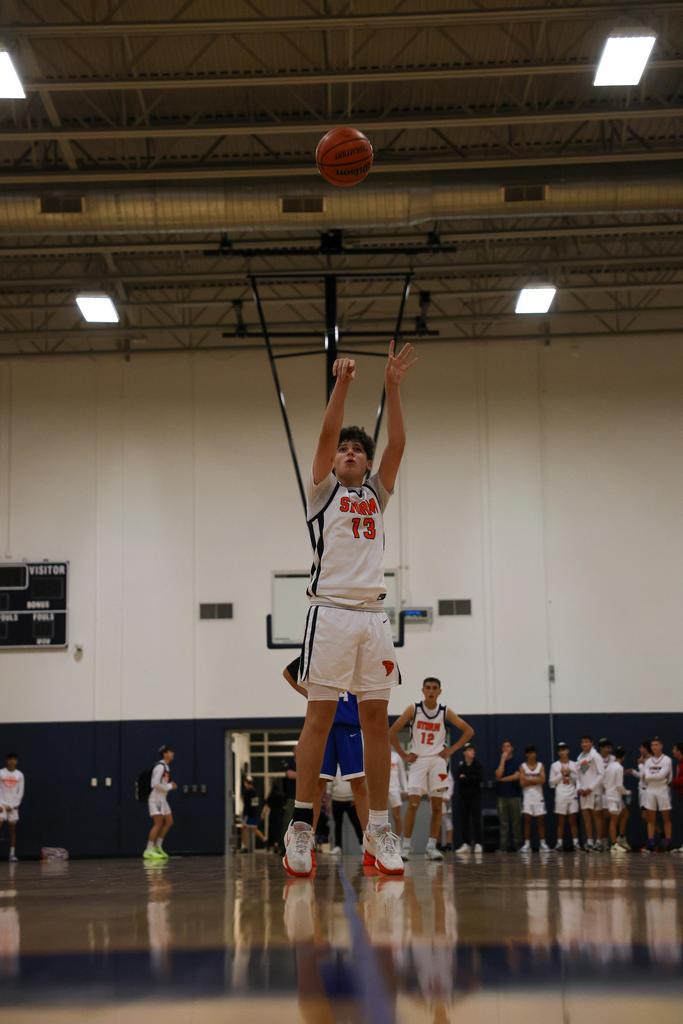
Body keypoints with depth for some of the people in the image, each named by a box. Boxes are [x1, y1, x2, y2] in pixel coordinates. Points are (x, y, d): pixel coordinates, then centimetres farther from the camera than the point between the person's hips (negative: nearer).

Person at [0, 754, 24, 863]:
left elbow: (21, 792, 4)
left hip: (13, 805, 2)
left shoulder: (20, 775, 5)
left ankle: (12, 854, 4)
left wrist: (13, 805, -4)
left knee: (13, 829, 2)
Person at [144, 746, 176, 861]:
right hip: (156, 798, -10)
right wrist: (169, 786, -15)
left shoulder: (166, 766, 15)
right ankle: (149, 851, -11)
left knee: (169, 822, 9)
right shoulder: (160, 766, -15)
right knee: (158, 823, -12)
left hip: (162, 799, 10)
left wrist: (170, 786, 6)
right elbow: (155, 784, -23)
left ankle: (158, 846, 16)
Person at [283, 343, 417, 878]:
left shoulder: (377, 494, 20)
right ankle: (301, 825, -6)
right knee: (321, 714, -7)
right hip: (331, 610, -4)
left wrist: (392, 387, -1)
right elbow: (326, 435, -4)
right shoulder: (322, 490, 11)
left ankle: (379, 828, 2)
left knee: (377, 718, 1)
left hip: (373, 614, 4)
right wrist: (341, 384, -13)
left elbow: (398, 444, 7)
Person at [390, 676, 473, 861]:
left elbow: (469, 731, 6)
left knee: (437, 805, 0)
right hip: (418, 760, -2)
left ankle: (431, 847, 5)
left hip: (437, 760, 2)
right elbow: (392, 732, -1)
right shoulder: (413, 709, -4)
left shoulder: (445, 712, -1)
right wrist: (403, 755, -4)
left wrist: (452, 749, -1)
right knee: (413, 803, -11)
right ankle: (406, 847, -7)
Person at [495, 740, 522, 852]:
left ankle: (518, 845, -1)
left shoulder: (516, 762, 7)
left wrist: (503, 779, -2)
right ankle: (503, 846, -3)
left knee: (516, 821, -3)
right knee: (503, 822, -1)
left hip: (514, 795, -1)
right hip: (501, 795, 1)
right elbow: (498, 774, -6)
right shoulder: (499, 762, 12)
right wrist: (503, 759, -5)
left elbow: (517, 776, -6)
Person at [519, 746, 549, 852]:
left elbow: (543, 780, -7)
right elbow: (522, 782, -7)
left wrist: (529, 780, -9)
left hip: (538, 796, 1)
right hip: (527, 796, -1)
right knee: (527, 820, -4)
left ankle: (542, 843, 5)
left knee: (540, 820, 2)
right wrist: (536, 780, -6)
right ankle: (527, 844, -3)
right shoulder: (523, 766, 3)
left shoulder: (540, 765, 6)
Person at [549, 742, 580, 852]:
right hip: (560, 796, -1)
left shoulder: (574, 764, 9)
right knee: (561, 821, 0)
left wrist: (570, 774, -7)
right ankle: (559, 843, 2)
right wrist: (561, 774, -6)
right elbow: (551, 782, 3)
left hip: (572, 795, 1)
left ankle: (575, 842, 0)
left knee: (573, 820, 0)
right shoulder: (554, 765, 6)